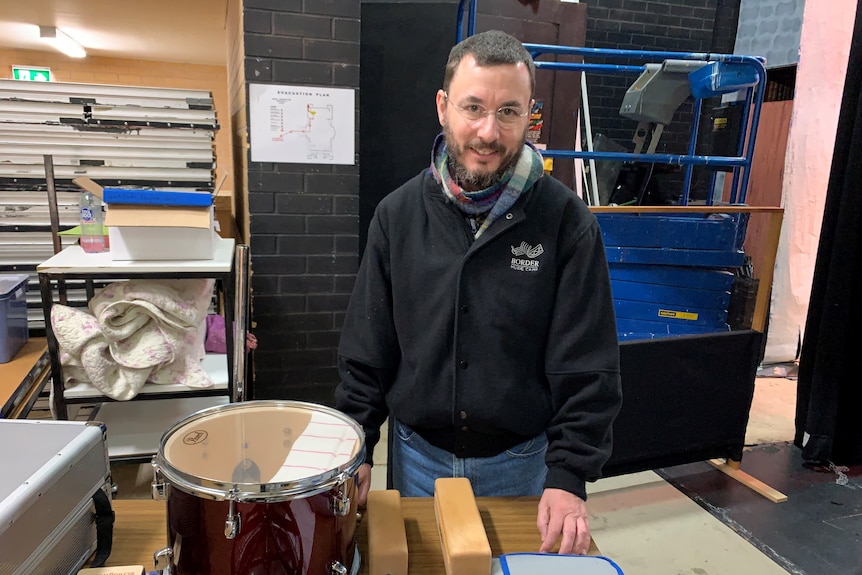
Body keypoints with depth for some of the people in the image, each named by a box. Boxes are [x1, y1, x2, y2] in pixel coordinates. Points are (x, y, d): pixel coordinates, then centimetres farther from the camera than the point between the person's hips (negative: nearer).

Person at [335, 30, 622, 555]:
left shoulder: (567, 221, -14)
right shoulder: (398, 215, -7)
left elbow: (588, 367, -11)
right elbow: (367, 350, -1)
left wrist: (569, 475, -16)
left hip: (521, 462, -1)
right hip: (417, 455, 2)